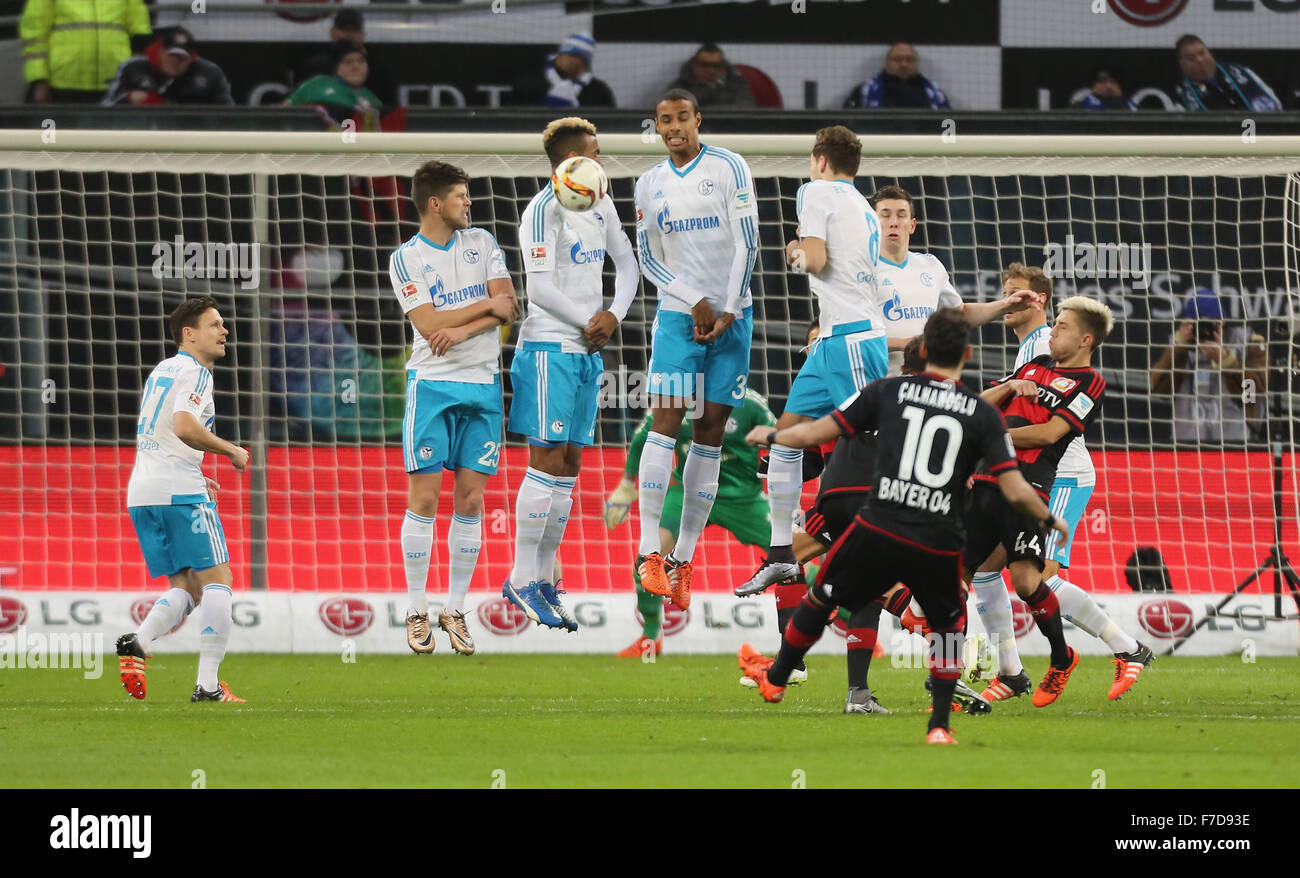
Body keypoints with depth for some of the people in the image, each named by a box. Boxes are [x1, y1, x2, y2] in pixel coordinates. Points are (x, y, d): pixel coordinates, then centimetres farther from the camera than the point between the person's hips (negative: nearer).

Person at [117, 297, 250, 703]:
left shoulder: (160, 371, 22)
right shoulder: (194, 372, -6)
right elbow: (184, 426, -23)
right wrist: (232, 451, -10)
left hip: (141, 494, 8)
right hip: (180, 491, -8)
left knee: (186, 589, 11)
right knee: (217, 580, -3)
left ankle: (138, 642, -16)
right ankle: (207, 684, -11)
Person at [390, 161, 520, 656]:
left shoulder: (482, 243, 9)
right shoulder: (406, 259, -1)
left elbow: (508, 310, -1)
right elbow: (429, 323, -12)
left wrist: (462, 331, -14)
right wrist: (486, 306, -8)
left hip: (483, 383, 3)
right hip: (432, 385, -3)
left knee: (470, 499, 1)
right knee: (424, 497, -6)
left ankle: (455, 610, 9)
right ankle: (416, 611, 1)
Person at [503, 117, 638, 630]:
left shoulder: (600, 206, 12)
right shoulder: (545, 211, -13)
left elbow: (626, 263, 17)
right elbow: (541, 289, -18)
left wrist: (615, 314, -1)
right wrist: (590, 321, -9)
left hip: (586, 352, 8)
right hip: (549, 349, -8)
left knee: (568, 467, 8)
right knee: (547, 462, -10)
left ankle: (544, 582, 12)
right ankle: (521, 581, -6)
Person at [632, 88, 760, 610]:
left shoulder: (728, 168, -1)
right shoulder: (650, 184, 7)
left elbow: (747, 243, -4)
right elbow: (648, 259, 7)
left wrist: (728, 313, -8)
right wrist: (695, 302, -7)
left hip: (732, 316, -1)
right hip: (678, 315, 1)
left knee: (712, 431, 0)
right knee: (667, 420, -12)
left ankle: (683, 557, 3)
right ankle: (649, 551, -12)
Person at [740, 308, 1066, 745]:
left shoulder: (887, 392, 1)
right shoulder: (983, 414, 0)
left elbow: (815, 433, 4)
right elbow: (1016, 491, -5)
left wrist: (770, 436, 24)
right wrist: (1050, 521, 16)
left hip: (879, 531, 0)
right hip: (939, 544, 0)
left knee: (821, 598, 26)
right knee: (950, 626, 26)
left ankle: (775, 679, 45)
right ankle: (939, 725, 16)